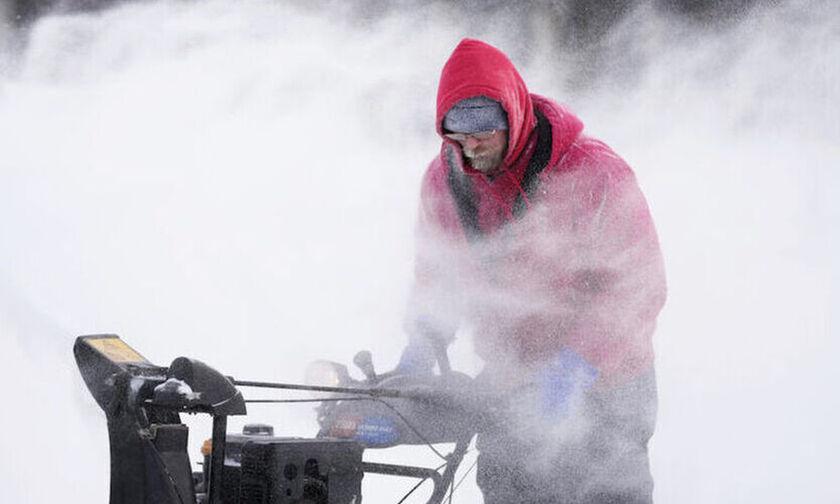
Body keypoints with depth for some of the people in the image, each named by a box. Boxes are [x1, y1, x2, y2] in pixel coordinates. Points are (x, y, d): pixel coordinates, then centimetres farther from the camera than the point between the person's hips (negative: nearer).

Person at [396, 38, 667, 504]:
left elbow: (639, 289, -21)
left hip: (602, 391, -5)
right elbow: (437, 270, 11)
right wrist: (424, 339, -8)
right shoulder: (445, 179, -4)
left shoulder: (593, 175, -21)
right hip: (508, 391, 5)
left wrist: (574, 367, -31)